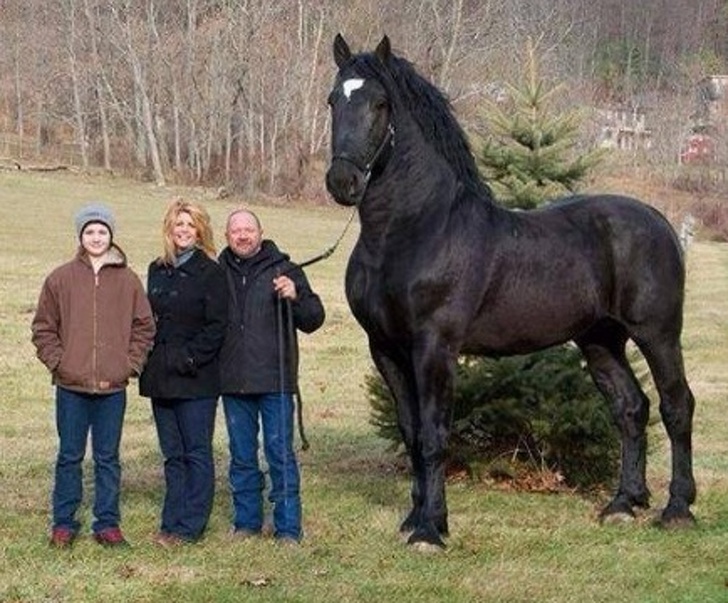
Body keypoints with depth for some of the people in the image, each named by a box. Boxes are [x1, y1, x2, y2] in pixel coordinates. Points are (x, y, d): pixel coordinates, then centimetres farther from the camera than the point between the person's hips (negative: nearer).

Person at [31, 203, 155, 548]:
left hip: (113, 387, 1)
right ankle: (64, 523, 16)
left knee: (108, 458, 8)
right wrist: (58, 362, -4)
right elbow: (43, 328, 6)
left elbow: (144, 327, 8)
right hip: (71, 387, 0)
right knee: (69, 457, 7)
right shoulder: (61, 279, 2)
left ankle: (107, 523, 17)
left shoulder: (128, 281, 4)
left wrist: (130, 365, -1)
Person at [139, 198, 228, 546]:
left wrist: (190, 359, -16)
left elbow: (216, 326, -10)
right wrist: (147, 359, 6)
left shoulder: (210, 273, -5)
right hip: (160, 377, 6)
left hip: (196, 379, -6)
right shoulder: (157, 271, 14)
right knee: (173, 455, 11)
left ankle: (190, 526, 1)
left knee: (197, 453, -2)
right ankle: (173, 524, 16)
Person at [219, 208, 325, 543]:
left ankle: (288, 528, 6)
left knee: (280, 453, -1)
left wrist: (295, 297, -19)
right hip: (233, 381, 3)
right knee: (241, 456, 12)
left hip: (274, 379, -3)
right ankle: (246, 522, 24)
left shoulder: (283, 270, 1)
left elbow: (313, 320, -1)